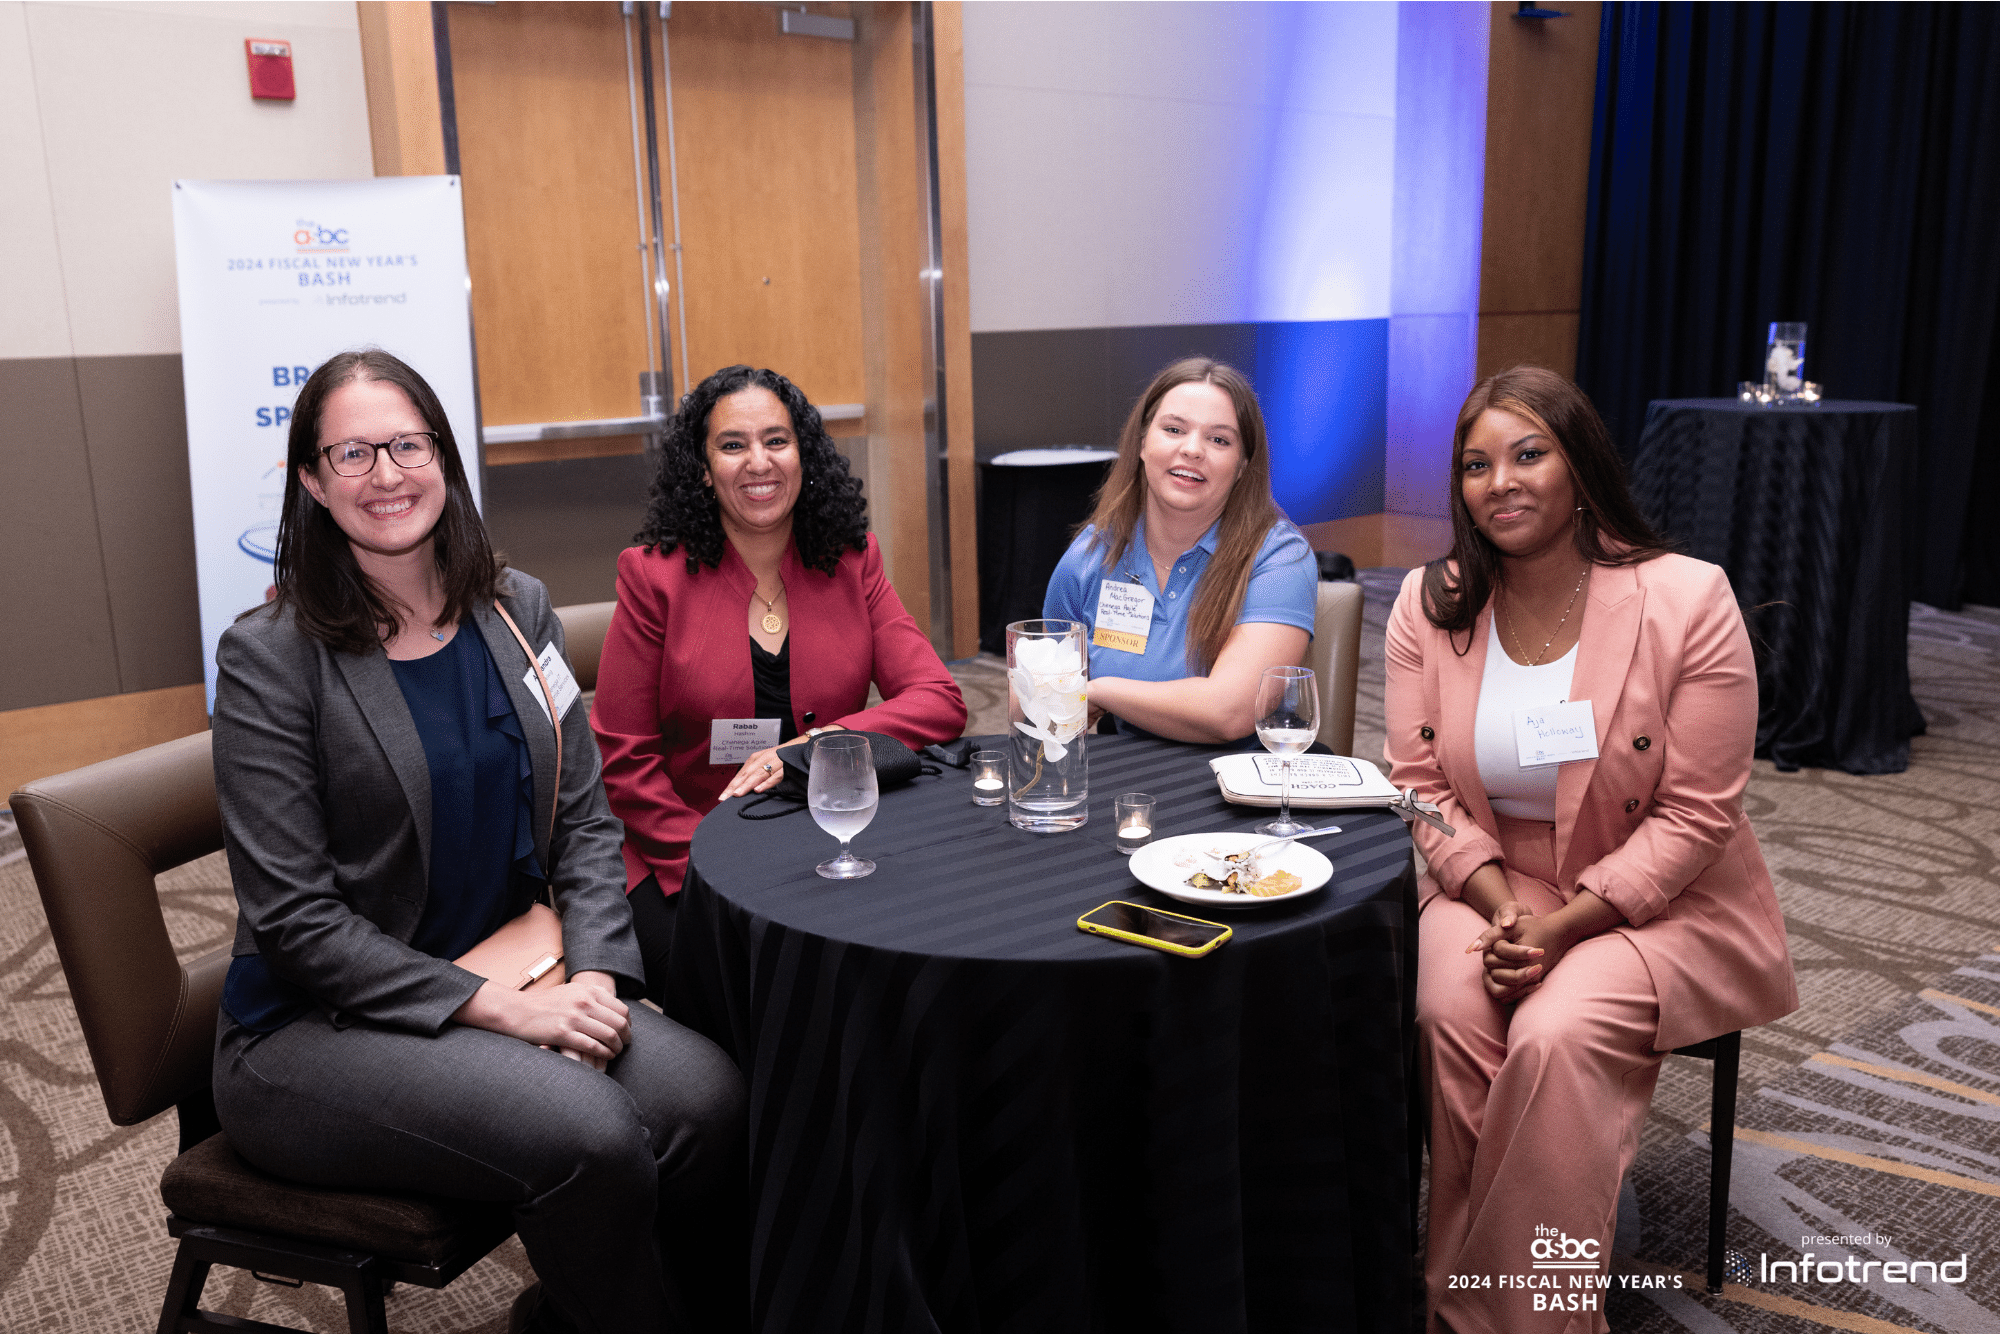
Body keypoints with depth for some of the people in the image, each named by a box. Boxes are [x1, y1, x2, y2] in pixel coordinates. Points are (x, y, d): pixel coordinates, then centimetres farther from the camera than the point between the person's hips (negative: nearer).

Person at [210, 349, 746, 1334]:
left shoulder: (517, 610, 5)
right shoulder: (270, 656, -9)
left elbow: (583, 820, 6)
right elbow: (297, 920, -12)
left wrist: (594, 973, -11)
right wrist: (501, 1010, -19)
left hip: (511, 977, 5)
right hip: (317, 1025, -4)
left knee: (709, 1101, -20)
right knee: (592, 1137, -28)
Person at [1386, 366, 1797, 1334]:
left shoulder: (1687, 602, -12)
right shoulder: (1430, 603, -1)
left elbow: (1696, 815, -12)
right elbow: (1419, 781, 0)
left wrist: (1562, 924, -20)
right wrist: (1500, 902, -15)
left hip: (1655, 901, -3)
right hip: (1488, 883, 3)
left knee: (1556, 1036, -30)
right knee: (1447, 1010, -27)